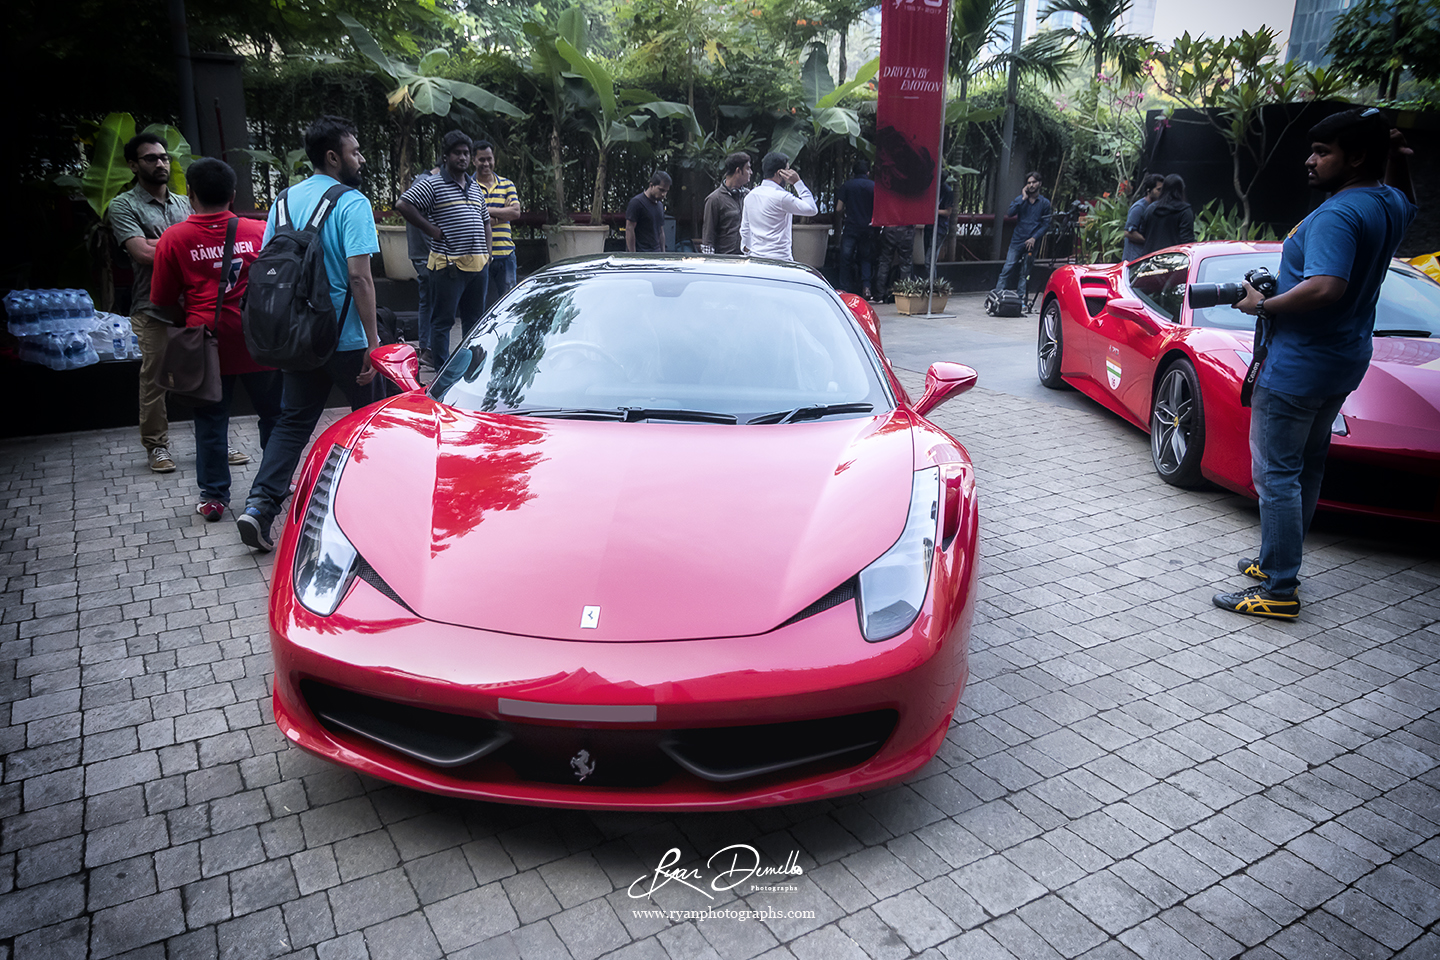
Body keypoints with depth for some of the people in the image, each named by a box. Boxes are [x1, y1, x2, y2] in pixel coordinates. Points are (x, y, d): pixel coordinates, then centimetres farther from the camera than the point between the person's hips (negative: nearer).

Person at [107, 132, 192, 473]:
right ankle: (156, 445, 11)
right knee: (154, 379, -1)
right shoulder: (124, 206, 1)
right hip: (154, 308, -4)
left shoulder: (184, 203, 18)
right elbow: (143, 252, -13)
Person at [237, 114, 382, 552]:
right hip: (346, 338, -6)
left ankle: (260, 504, -1)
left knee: (293, 421, 11)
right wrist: (373, 343, -18)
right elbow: (358, 275, -20)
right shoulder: (351, 203, -12)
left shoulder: (284, 200, 10)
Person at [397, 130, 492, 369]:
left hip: (478, 264, 7)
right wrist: (431, 229, -12)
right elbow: (402, 204, -11)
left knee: (475, 319, 14)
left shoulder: (476, 188, 19)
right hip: (448, 264, -7)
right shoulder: (433, 184, -3)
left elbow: (485, 221, 28)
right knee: (443, 321, -2)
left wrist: (487, 252, 17)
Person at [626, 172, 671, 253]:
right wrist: (633, 255, -15)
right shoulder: (636, 202, -7)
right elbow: (629, 230, -11)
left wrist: (663, 253, 14)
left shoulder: (660, 205, 17)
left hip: (656, 254, 7)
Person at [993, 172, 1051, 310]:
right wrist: (1023, 198, -10)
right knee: (1007, 269, -8)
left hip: (1031, 243, 0)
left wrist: (1034, 238, -11)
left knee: (1025, 274, 4)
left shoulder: (1045, 203, 6)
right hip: (1017, 241, 0)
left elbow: (1046, 225, 2)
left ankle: (1021, 300, 8)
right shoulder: (1020, 199, 8)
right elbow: (1010, 213, -9)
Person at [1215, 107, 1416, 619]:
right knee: (1306, 467, 18)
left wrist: (1263, 306, -20)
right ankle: (1278, 562, 30)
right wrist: (1394, 153, 23)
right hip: (1343, 363, 10)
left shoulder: (1337, 215, -21)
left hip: (1299, 365, -10)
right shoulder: (1391, 204, 9)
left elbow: (1325, 287, -35)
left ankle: (1279, 590, -1)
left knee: (1276, 473, -5)